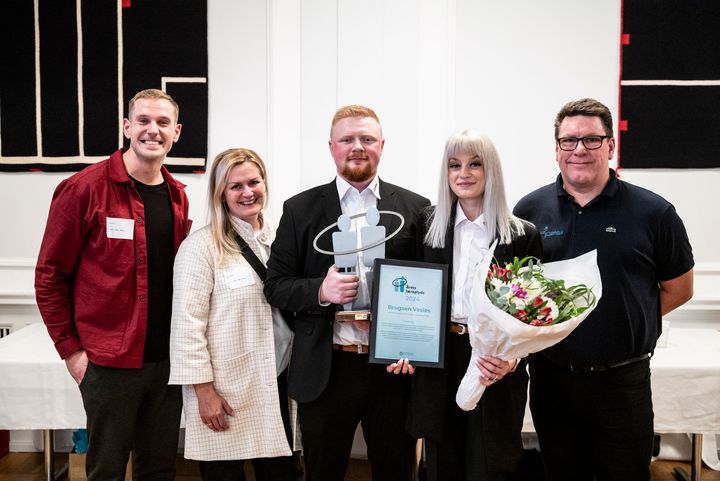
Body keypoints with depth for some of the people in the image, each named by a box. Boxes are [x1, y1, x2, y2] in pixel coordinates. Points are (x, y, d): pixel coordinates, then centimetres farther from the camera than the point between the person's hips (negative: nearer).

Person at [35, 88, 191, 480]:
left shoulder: (177, 196, 7)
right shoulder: (84, 188, -10)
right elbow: (49, 276, -7)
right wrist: (71, 349, -8)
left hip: (167, 360, 5)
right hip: (109, 363, -5)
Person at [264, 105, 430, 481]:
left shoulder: (415, 208, 4)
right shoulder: (300, 209, 4)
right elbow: (275, 286, 3)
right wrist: (320, 291, -16)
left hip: (394, 368, 1)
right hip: (324, 370, 0)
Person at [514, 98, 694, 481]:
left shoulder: (653, 212, -4)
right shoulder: (530, 209, 1)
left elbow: (679, 289, 5)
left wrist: (623, 318, -2)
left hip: (623, 382, -1)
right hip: (551, 378, 2)